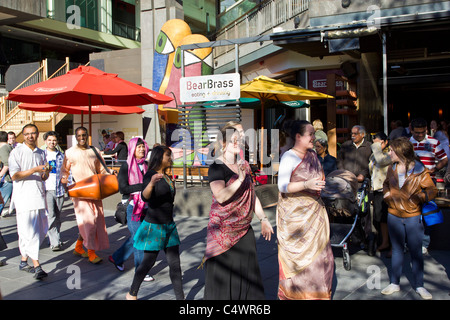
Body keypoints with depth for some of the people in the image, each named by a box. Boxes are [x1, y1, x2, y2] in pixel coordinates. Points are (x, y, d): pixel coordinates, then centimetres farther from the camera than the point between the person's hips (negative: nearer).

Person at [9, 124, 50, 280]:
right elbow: (14, 175, -9)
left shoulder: (41, 153, 16)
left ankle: (24, 260, 25)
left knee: (41, 230, 9)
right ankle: (37, 267, -9)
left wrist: (46, 172, -2)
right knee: (30, 231, -10)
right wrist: (34, 170, -17)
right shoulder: (17, 152, -2)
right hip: (24, 197, -6)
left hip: (39, 196, 6)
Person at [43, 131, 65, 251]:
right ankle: (55, 242, -10)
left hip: (59, 189, 3)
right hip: (47, 189, -3)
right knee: (50, 216, -10)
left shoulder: (61, 156, 11)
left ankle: (56, 239, 24)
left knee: (57, 216, 11)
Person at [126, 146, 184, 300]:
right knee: (148, 262, 5)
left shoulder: (167, 177, 11)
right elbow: (145, 197, -31)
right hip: (154, 225, -7)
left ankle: (180, 297, 13)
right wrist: (151, 183, -48)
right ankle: (132, 294, 25)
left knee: (175, 264, 7)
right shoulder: (150, 175, -14)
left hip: (169, 225, 7)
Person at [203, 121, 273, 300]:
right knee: (222, 277, 1)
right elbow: (221, 196, -23)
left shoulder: (245, 166, 11)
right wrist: (240, 179, -25)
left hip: (244, 230, 6)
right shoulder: (216, 167, -9)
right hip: (223, 230, -6)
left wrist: (263, 219, 17)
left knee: (247, 273, 11)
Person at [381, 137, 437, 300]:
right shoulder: (392, 168, 3)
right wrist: (387, 194, 1)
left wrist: (420, 197, -25)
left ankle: (419, 286, 19)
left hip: (413, 216, -4)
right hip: (394, 215, 4)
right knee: (397, 249, 14)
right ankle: (395, 283, 23)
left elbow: (432, 190, -6)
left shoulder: (420, 170, -12)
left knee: (416, 251, 6)